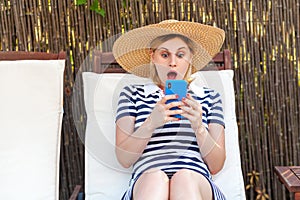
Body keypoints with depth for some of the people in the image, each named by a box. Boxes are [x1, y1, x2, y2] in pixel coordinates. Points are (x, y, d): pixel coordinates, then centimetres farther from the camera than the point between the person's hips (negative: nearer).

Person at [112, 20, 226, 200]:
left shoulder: (209, 97, 19)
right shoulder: (132, 94, 16)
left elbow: (216, 166, 11)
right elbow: (124, 159, 5)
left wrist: (199, 127, -8)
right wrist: (151, 123, -13)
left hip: (196, 183, 1)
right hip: (146, 183, 0)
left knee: (184, 179, -35)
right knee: (154, 178, -36)